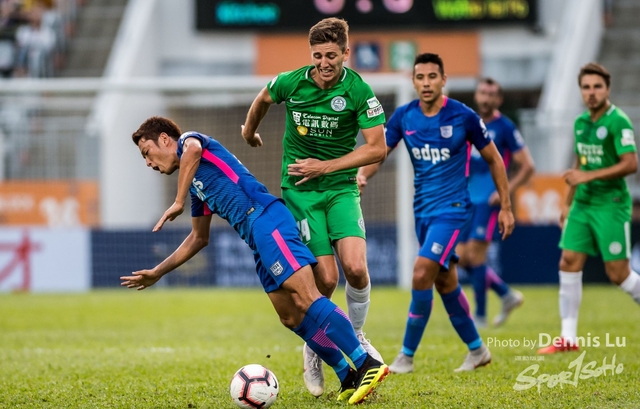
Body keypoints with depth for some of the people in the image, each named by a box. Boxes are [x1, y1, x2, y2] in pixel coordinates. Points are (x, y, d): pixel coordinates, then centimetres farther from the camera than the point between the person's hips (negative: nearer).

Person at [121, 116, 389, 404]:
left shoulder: (188, 139, 9)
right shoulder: (196, 185, 33)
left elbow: (193, 149, -18)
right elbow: (199, 238, 41)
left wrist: (178, 204, -14)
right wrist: (157, 273, 42)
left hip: (265, 218, -9)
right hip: (258, 240, 9)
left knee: (306, 298, -20)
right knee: (291, 318, 3)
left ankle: (368, 365, -27)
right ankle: (349, 379, 2)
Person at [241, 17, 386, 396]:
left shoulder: (358, 91, -11)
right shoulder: (291, 82, -8)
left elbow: (377, 148, -10)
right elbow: (263, 100, 16)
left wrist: (324, 166, -14)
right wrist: (249, 131, 33)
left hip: (341, 188, 0)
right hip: (299, 191, 0)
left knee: (355, 267, -20)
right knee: (326, 279, -11)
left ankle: (356, 336, 8)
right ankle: (314, 348, 15)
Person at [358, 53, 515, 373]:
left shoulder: (463, 116, -11)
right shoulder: (404, 116, 0)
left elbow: (493, 159, 0)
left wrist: (506, 207, 1)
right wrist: (362, 175, -24)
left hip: (451, 208, -6)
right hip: (423, 210, 6)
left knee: (422, 275, -17)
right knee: (445, 283, 14)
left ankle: (407, 356, -7)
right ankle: (477, 350, 30)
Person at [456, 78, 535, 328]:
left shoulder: (504, 128, -7)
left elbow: (527, 167, -7)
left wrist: (505, 192, -15)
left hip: (489, 200, -7)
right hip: (469, 199, 7)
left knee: (475, 253, -12)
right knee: (462, 257, 5)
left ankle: (480, 315, -3)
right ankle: (507, 295, 20)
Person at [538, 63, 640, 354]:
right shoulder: (581, 122, 11)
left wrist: (588, 176, -20)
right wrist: (568, 203, 21)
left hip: (611, 205, -7)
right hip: (583, 204, 7)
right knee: (569, 262, -2)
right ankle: (568, 338, 1)